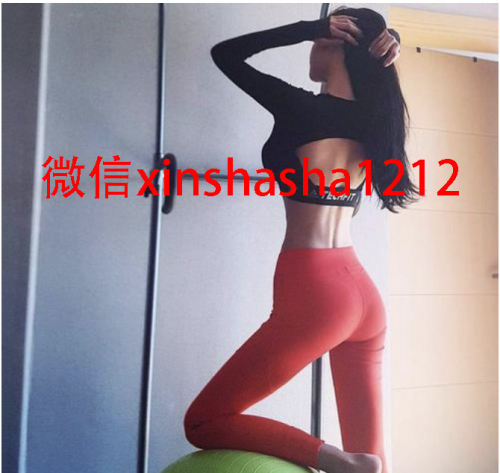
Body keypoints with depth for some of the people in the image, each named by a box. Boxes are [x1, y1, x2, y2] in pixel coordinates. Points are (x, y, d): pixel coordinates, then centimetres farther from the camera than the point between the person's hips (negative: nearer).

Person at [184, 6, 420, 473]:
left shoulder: (303, 108, -8)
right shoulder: (377, 116, 9)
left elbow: (225, 53, 6)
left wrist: (310, 27, 2)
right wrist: (386, 42, 10)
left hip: (314, 292, -8)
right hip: (364, 295, 8)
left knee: (204, 422, 5)